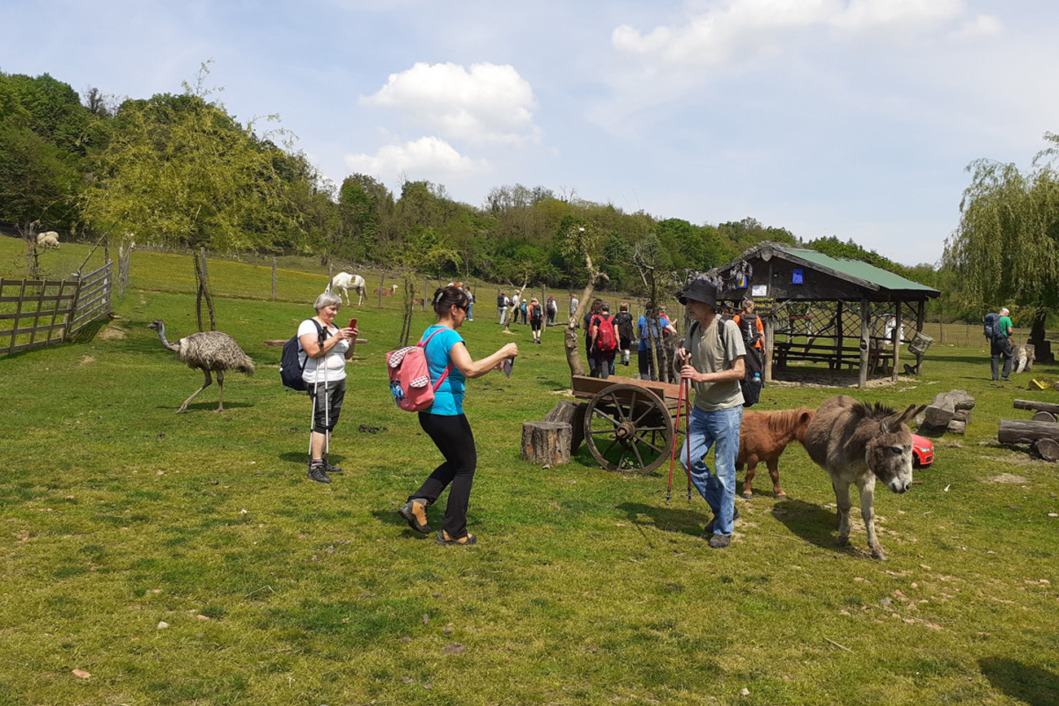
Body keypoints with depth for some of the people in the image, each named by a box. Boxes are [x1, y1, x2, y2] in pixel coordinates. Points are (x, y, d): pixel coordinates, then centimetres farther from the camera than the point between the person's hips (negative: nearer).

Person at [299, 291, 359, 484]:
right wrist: (336, 338, -18)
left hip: (339, 380, 8)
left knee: (331, 422, 7)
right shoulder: (309, 325, -5)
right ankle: (315, 468, -13)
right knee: (322, 421, -14)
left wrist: (351, 341, 2)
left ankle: (321, 460, 15)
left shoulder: (334, 328, 19)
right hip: (320, 381, -8)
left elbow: (346, 355, 20)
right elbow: (313, 351, -21)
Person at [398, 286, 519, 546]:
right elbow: (469, 370, -33)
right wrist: (503, 353, -25)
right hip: (448, 413, -9)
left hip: (428, 413, 9)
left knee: (455, 462, 23)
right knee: (466, 466, 8)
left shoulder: (429, 333, 12)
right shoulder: (450, 336, -18)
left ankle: (417, 502, 10)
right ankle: (453, 532, 15)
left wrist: (491, 364, 17)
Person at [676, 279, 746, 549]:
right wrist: (685, 358, -4)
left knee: (724, 471, 0)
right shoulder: (693, 329, 6)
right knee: (689, 459, 7)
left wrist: (702, 376, -26)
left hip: (726, 410, -7)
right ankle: (724, 509, 25)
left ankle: (723, 530, 14)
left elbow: (738, 371, -19)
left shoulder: (727, 328, -15)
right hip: (701, 408, 7)